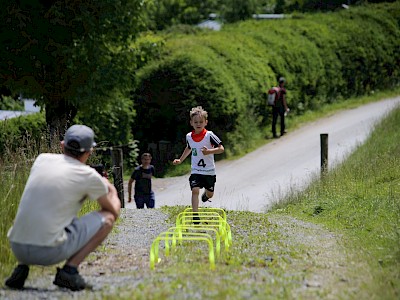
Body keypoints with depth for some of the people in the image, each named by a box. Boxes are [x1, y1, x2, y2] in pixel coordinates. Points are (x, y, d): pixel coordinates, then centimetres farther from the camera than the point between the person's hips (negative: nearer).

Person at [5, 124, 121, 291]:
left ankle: (21, 268, 14)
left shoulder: (42, 159, 12)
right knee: (107, 217, 9)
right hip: (50, 252, -5)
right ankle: (69, 270, -1)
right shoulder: (89, 175, -1)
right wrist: (112, 192, 38)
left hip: (17, 248, 5)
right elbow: (113, 210, 15)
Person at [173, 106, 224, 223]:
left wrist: (209, 151, -27)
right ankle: (195, 215, -22)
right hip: (196, 171, 1)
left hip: (209, 171, -1)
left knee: (210, 194, 14)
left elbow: (221, 148, -12)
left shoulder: (209, 135, -12)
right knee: (195, 190, -20)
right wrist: (180, 160, 22)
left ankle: (205, 195, 53)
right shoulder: (189, 136, 2)